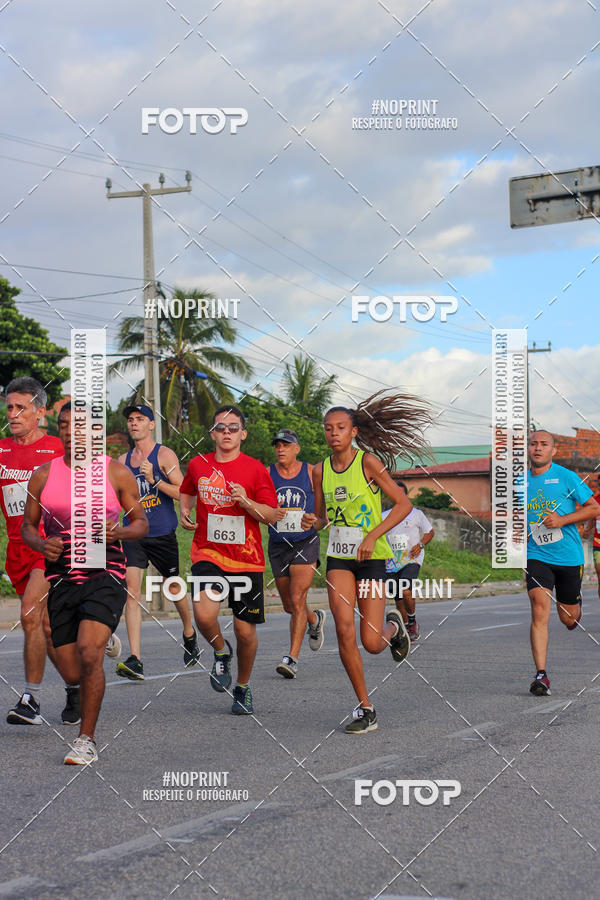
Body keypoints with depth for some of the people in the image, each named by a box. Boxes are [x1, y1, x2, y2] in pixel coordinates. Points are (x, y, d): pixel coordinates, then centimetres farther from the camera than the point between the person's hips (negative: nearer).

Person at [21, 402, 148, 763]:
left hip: (106, 575, -3)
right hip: (62, 579, 3)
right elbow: (27, 526, 13)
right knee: (72, 674, 2)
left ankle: (87, 740, -11)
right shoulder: (43, 475, 6)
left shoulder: (116, 472, 2)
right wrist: (41, 545, -9)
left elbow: (142, 522, 8)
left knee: (89, 652, -24)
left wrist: (119, 532, -14)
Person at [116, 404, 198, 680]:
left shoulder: (164, 455, -5)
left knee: (174, 589, 13)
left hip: (162, 534, -3)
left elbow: (184, 494, -11)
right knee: (132, 591, -13)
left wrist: (155, 481, -22)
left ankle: (189, 634, 43)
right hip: (133, 533, 3)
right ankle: (135, 660, -19)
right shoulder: (123, 460, 10)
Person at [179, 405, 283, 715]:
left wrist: (246, 502, -18)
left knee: (245, 630, 3)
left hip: (246, 558, -1)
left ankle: (243, 687, 28)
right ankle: (221, 652, 9)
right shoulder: (198, 465, 6)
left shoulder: (255, 469, -2)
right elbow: (187, 491, 28)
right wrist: (185, 511, 8)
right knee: (204, 614, -24)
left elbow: (272, 516, -2)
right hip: (207, 553, 1)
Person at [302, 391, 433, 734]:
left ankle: (393, 627, 33)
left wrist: (372, 536, -19)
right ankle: (366, 709, -1)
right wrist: (314, 522, -8)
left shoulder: (368, 462, -9)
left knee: (372, 643, -7)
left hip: (371, 557, -4)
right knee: (344, 629, -13)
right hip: (339, 557, 4)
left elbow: (403, 503, -10)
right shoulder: (321, 470, 5)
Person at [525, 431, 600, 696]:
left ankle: (576, 608, 50)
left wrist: (562, 520, -15)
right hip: (536, 556, 1)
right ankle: (541, 675, -20)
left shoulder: (566, 477, -5)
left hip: (569, 557, -1)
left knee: (568, 619, 10)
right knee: (539, 610, -19)